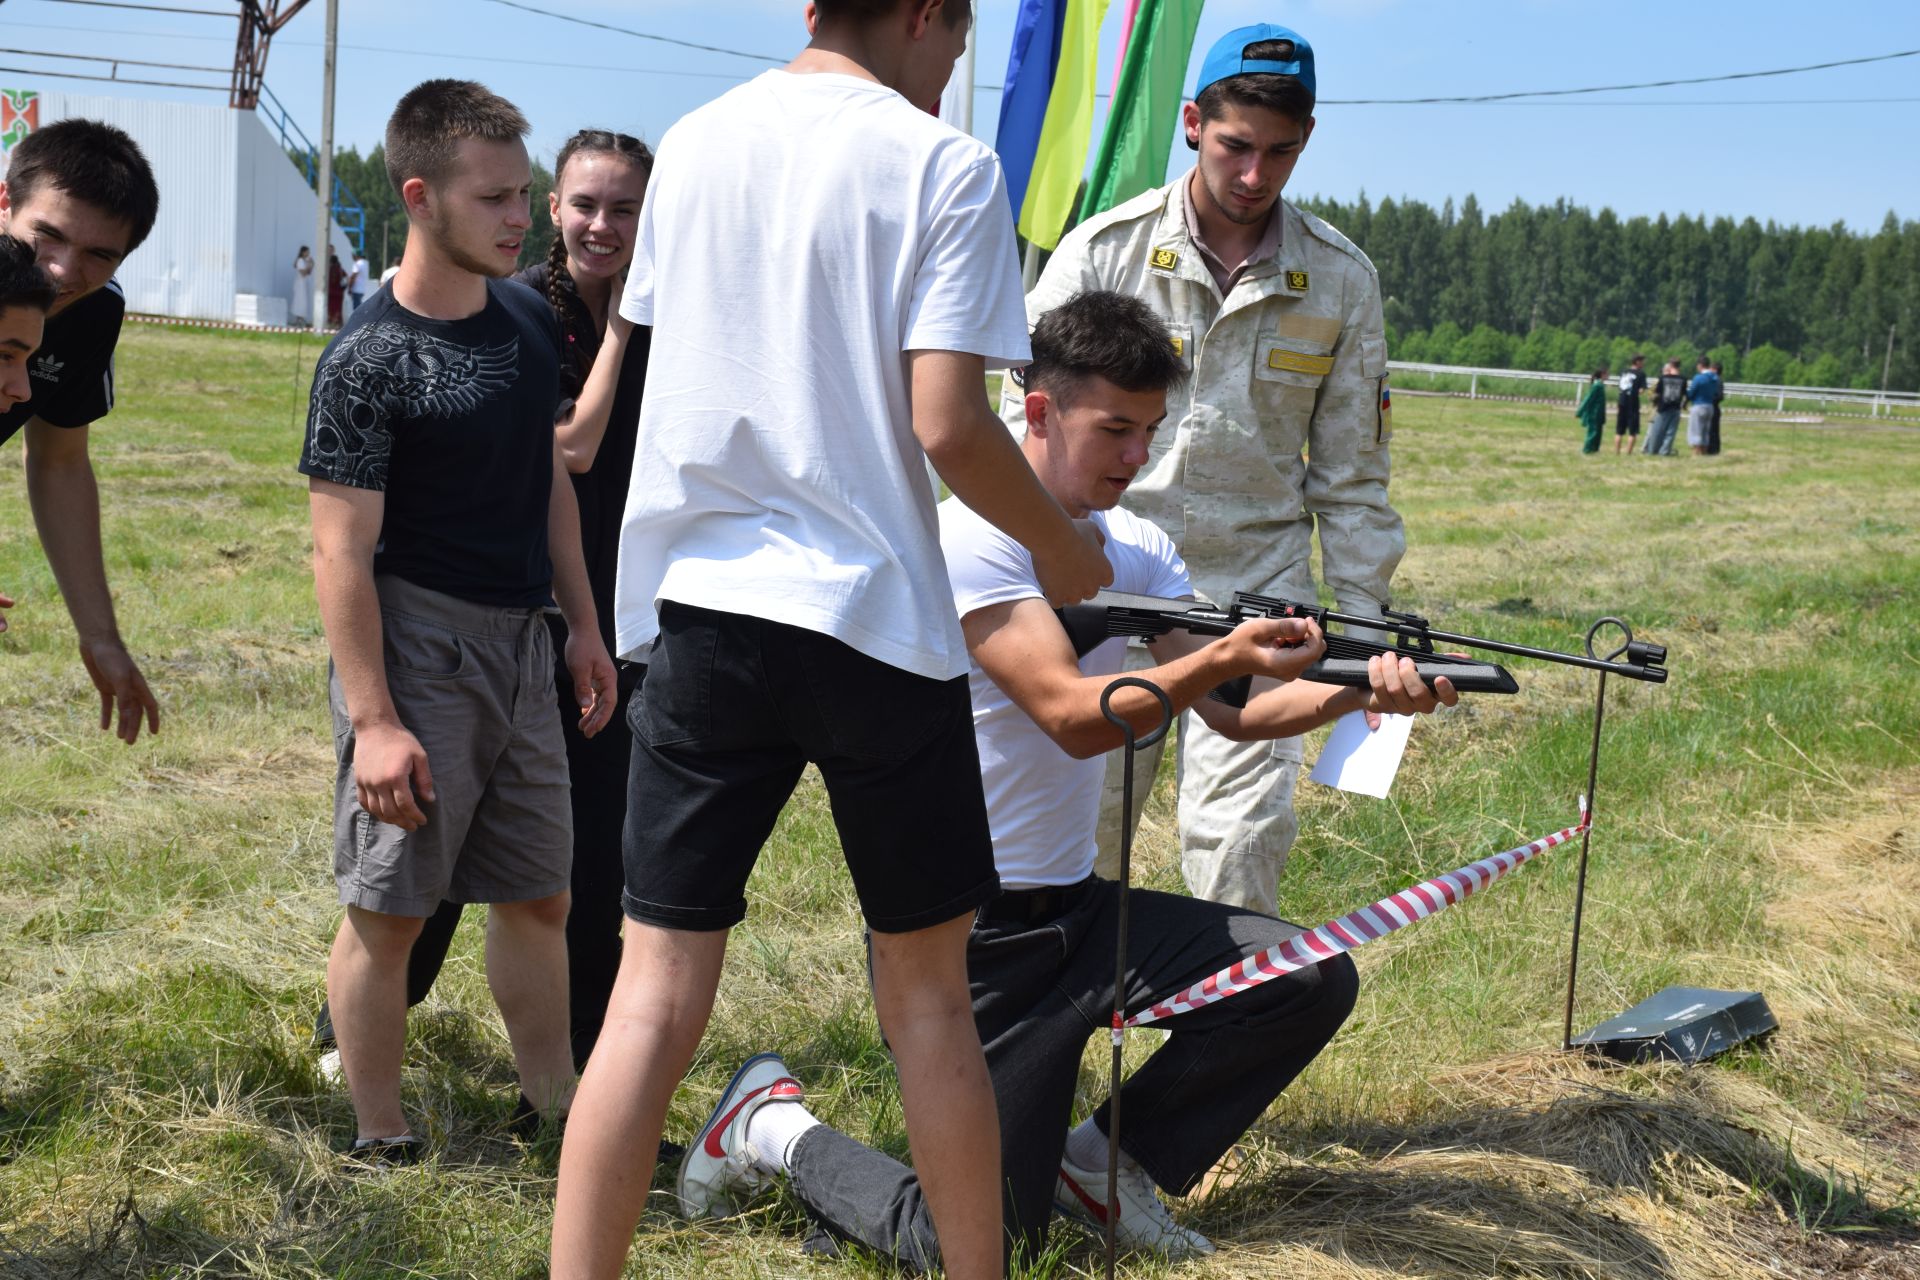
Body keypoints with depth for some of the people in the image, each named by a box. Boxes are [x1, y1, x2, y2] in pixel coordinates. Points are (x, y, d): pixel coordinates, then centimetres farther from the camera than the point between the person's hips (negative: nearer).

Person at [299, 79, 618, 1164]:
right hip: (417, 646, -7)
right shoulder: (370, 360, -14)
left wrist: (584, 626, 17)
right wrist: (374, 720, -20)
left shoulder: (532, 322, 7)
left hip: (520, 645, 7)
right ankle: (382, 1145, 14)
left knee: (538, 898, 15)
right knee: (388, 909, 0)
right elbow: (344, 554, -16)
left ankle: (560, 1115, 28)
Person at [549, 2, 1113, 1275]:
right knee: (926, 990, 11)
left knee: (658, 989, 3)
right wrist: (1061, 547, 4)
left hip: (702, 600, 4)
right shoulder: (943, 164, -5)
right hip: (875, 612, -3)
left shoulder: (692, 143, 10)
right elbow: (947, 426, -12)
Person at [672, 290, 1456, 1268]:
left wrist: (1362, 692, -17)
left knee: (1313, 981, -5)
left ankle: (1106, 1161, 12)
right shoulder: (975, 535, -16)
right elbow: (1074, 717, -26)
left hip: (1078, 907, 8)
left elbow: (1235, 714, 1)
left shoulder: (1136, 548, 8)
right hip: (971, 932, -8)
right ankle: (774, 1126, 17)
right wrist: (1222, 658, -38)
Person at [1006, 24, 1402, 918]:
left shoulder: (1341, 281, 4)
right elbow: (1029, 422, 2)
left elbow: (1350, 473, 10)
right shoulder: (1103, 251, -1)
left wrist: (1363, 626, 7)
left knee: (1242, 841, -8)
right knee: (1076, 834, 4)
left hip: (1257, 594, 1)